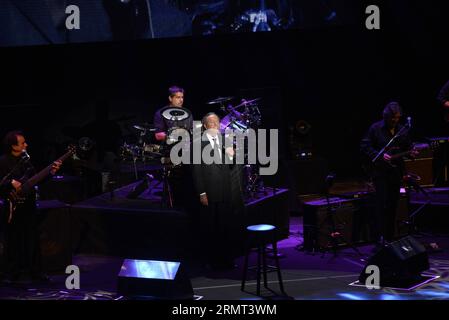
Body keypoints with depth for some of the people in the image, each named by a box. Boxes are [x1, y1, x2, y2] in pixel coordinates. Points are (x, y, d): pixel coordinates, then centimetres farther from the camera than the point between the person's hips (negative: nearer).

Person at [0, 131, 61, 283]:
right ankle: (14, 273, 10)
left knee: (32, 240, 11)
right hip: (13, 207, -7)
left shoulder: (25, 159, 9)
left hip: (28, 205, 7)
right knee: (15, 241, 0)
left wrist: (50, 172, 1)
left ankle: (32, 271, 20)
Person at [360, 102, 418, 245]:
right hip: (380, 171, -4)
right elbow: (365, 147, -5)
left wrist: (411, 153, -5)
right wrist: (380, 155, -17)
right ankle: (379, 237, -11)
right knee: (382, 203, -12)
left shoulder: (403, 130, 8)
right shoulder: (375, 129, -4)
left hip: (396, 172, 4)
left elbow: (407, 147, 18)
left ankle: (389, 237, 14)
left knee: (393, 205, 6)